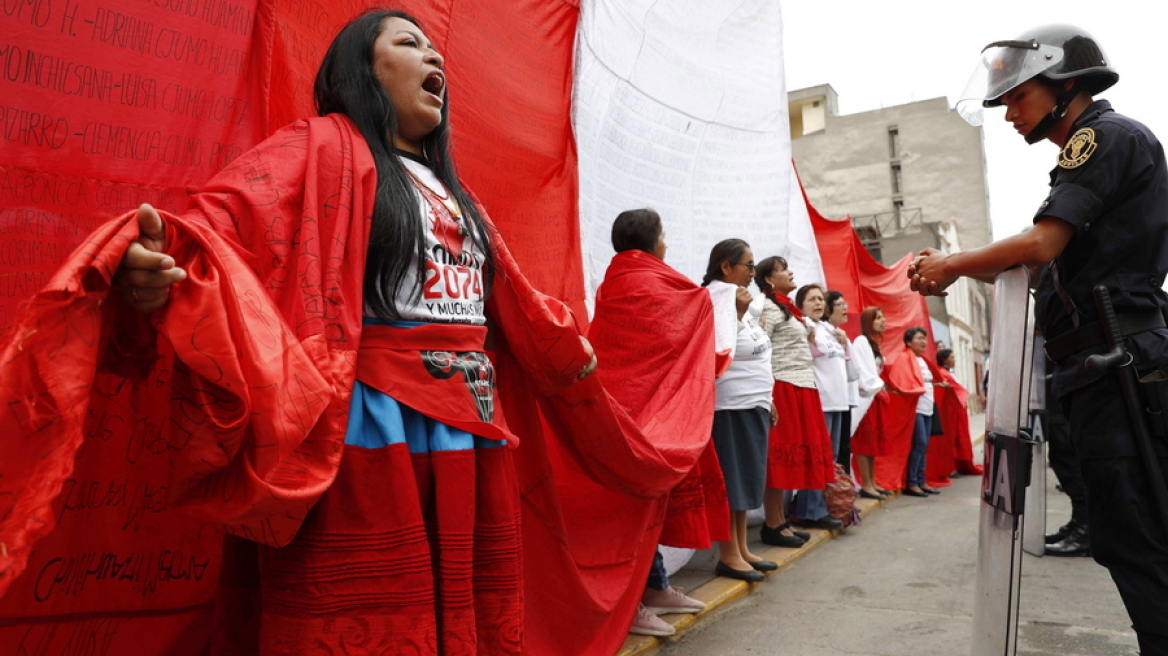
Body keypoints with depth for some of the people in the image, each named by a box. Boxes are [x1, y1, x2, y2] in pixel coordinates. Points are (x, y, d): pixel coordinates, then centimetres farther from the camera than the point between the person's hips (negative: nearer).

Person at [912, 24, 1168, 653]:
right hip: (1106, 370, 10)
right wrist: (957, 268, 10)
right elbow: (1043, 269, 21)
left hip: (1115, 367, -10)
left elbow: (1039, 245, -18)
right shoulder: (1088, 156, 24)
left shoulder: (1108, 135, -6)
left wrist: (954, 264, -4)